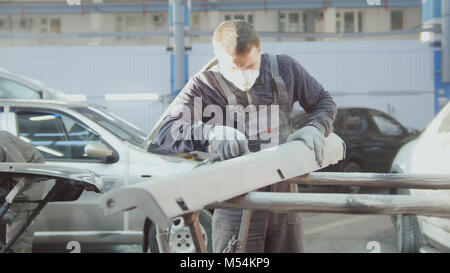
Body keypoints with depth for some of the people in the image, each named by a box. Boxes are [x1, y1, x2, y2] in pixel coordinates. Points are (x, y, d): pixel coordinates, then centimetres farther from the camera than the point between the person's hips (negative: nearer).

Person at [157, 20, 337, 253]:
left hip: (285, 200, 4)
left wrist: (315, 129, -8)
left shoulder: (285, 68, 0)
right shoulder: (204, 85, -11)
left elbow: (324, 102, 14)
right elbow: (166, 132, -21)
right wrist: (211, 132, -39)